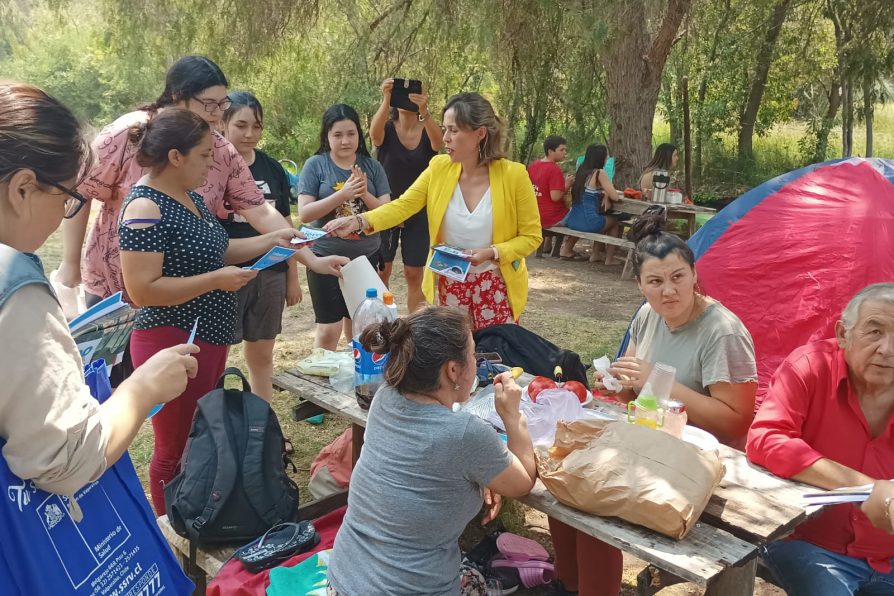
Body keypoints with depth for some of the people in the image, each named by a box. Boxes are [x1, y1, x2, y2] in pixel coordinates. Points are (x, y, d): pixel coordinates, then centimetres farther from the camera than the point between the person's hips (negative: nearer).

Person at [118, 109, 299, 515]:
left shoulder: (188, 197, 8)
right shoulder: (145, 210, -21)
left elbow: (213, 251, 17)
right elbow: (142, 291, -26)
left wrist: (271, 239, 6)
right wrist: (217, 280, -25)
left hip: (210, 339, 10)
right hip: (172, 345, -10)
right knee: (177, 449, 6)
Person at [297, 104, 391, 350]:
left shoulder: (372, 167, 2)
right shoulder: (315, 165, -6)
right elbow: (304, 213, -12)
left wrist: (364, 194, -20)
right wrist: (342, 194, -23)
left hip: (366, 257, 3)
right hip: (326, 257, -3)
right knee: (329, 330, -2)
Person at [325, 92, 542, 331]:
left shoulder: (513, 175, -13)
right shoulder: (439, 168, -4)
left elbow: (531, 236, -7)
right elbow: (402, 206, -9)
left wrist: (492, 253, -22)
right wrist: (359, 221, -24)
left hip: (496, 286, -2)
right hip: (448, 283, 3)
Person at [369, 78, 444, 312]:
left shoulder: (428, 132, -3)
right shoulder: (387, 130, -5)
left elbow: (438, 143, -27)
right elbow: (374, 133, -29)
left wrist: (424, 111, -47)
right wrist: (386, 100, -47)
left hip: (419, 214, 1)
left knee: (414, 274, 4)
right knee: (381, 271, 2)